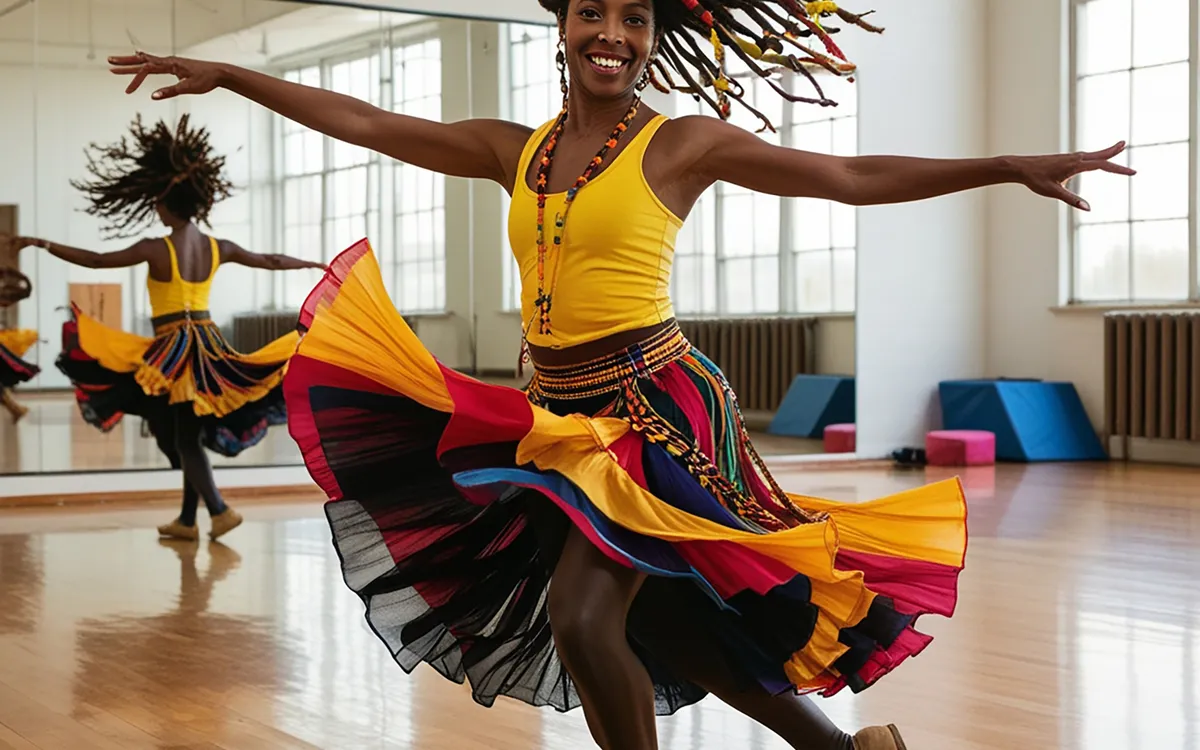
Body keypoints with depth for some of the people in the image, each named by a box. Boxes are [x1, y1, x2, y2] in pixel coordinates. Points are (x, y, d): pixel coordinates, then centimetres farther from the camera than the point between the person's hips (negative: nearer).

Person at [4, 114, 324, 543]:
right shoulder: (217, 248, 4)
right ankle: (187, 520, 17)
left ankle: (220, 511, -13)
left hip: (173, 350, -6)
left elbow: (94, 260, -8)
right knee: (191, 434, 12)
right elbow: (270, 261, 17)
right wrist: (312, 264, 33)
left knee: (183, 439, -1)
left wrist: (42, 244, 2)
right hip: (208, 345, 6)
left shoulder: (156, 249, -12)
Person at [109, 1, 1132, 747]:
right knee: (657, 625, 12)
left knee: (582, 618, -17)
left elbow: (855, 177, -3)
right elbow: (366, 124, 13)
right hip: (560, 413, 6)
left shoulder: (683, 145, -3)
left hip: (656, 405, -6)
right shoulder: (516, 152, 10)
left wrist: (1010, 166, -9)